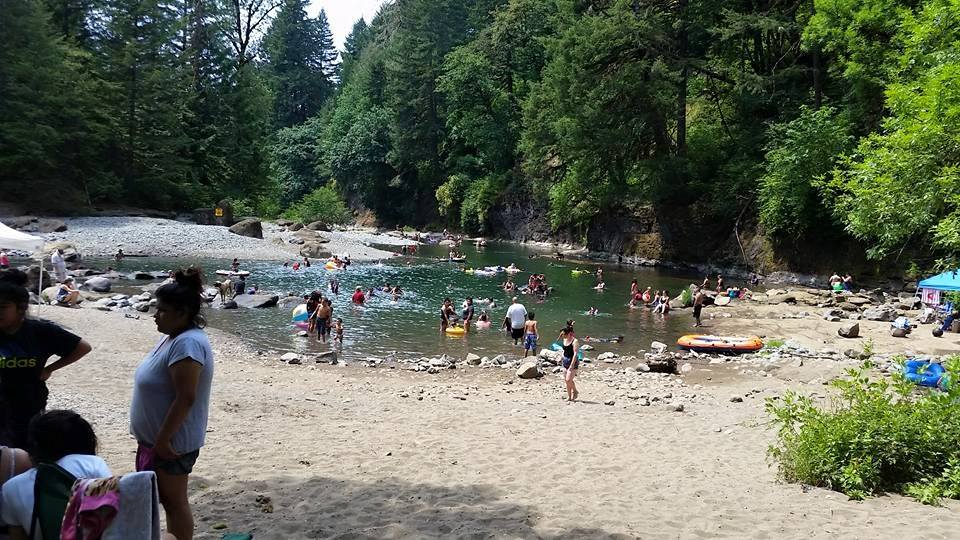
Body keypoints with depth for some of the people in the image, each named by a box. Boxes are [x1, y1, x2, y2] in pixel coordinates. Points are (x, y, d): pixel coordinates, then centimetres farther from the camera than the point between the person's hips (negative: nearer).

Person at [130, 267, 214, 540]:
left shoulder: (187, 343, -25)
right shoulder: (173, 337, 7)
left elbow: (185, 398, -28)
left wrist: (162, 440, -23)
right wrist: (156, 438, 17)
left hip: (172, 442, -10)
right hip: (158, 436, 10)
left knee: (174, 501, 3)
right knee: (168, 499, 20)